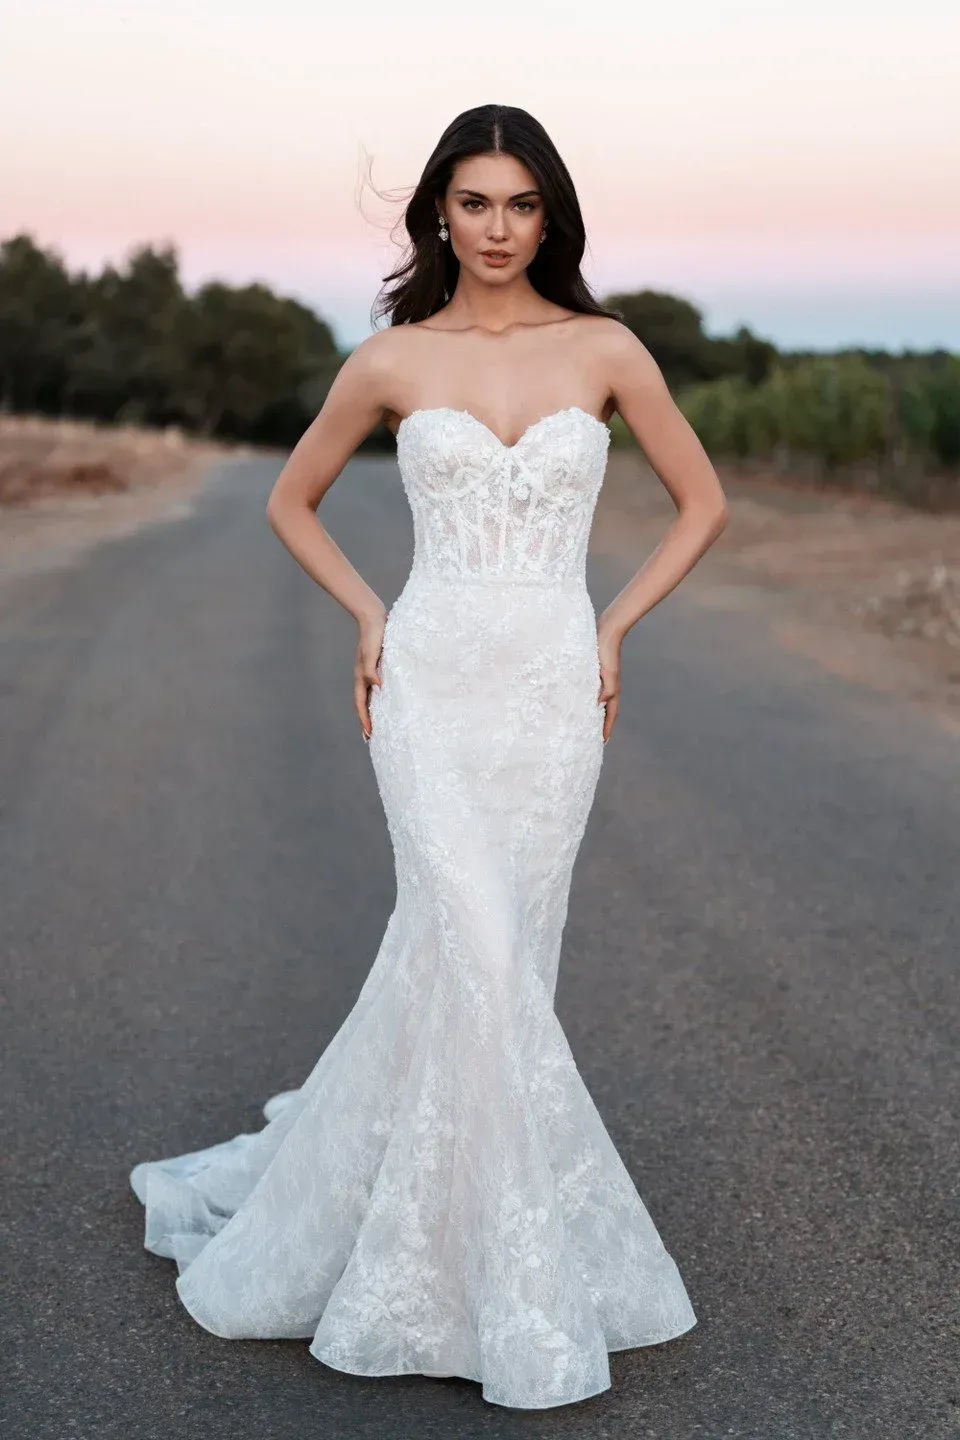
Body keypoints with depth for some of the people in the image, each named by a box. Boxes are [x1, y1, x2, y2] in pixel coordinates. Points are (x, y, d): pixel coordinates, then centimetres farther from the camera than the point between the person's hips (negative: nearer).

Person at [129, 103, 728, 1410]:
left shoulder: (606, 351, 4)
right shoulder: (391, 360, 3)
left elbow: (702, 503, 13)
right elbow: (291, 500, 16)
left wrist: (615, 628, 5)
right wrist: (366, 616, 5)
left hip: (553, 689, 2)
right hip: (430, 680, -1)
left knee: (457, 960, 3)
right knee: (475, 956, -13)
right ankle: (520, 1293, 1)